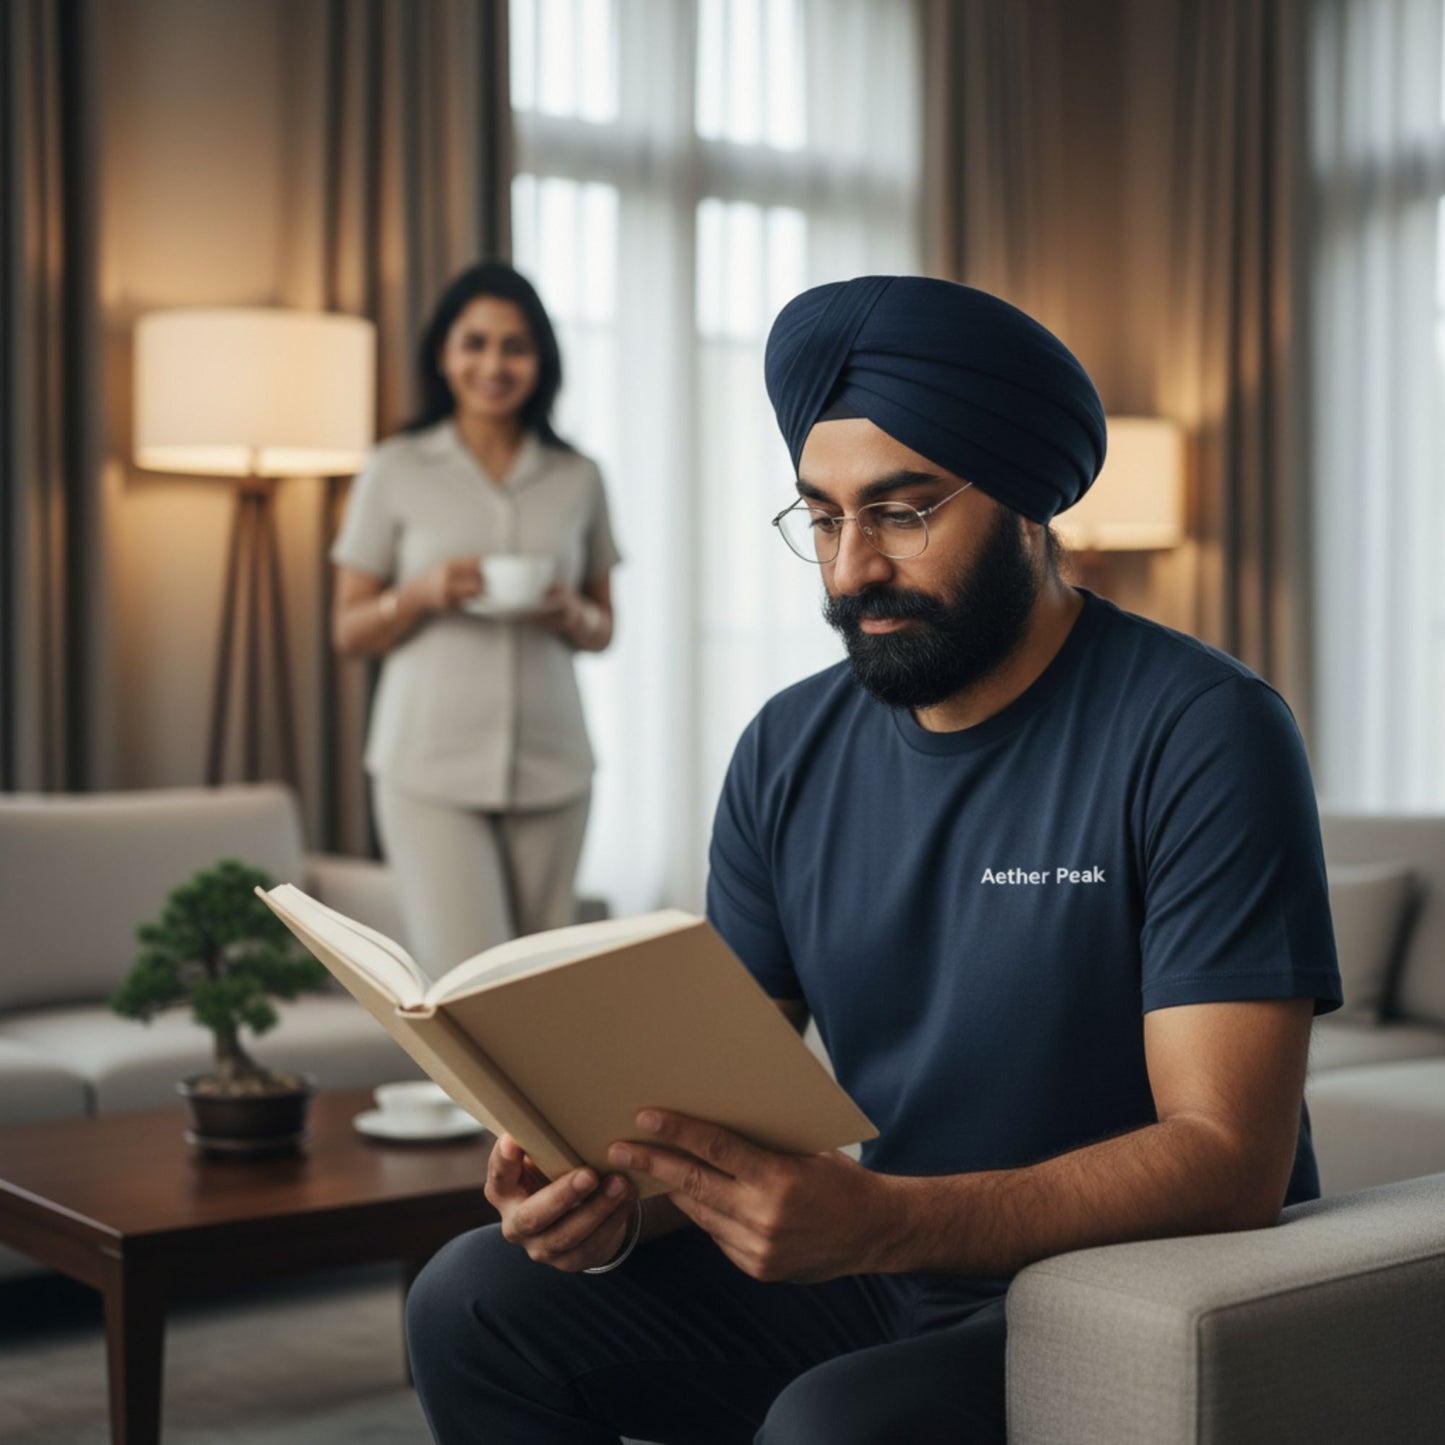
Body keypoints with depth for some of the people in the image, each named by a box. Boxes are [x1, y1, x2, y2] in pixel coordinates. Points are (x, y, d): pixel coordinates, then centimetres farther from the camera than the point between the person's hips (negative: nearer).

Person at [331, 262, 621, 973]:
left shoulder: (578, 479, 8)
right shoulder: (395, 470, 2)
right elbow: (348, 631, 5)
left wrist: (570, 615, -7)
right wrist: (423, 592, -14)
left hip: (551, 770, 3)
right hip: (431, 771, -3)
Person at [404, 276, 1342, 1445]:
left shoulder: (1198, 733, -15)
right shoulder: (791, 752, 4)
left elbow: (1231, 1162, -22)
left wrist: (875, 1222, -35)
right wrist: (614, 1196, -20)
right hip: (887, 1286, 6)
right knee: (475, 1304, -7)